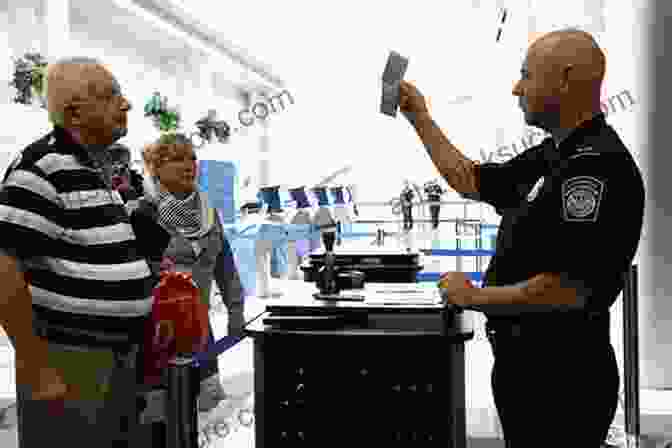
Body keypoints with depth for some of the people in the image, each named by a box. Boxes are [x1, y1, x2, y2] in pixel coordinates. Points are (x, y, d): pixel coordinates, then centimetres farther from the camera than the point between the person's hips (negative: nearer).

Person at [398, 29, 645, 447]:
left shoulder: (596, 164, -23)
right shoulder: (555, 156, 8)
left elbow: (567, 289, -29)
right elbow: (470, 180, 20)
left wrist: (475, 297, -16)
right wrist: (419, 116, 23)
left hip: (561, 371, -9)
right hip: (531, 359, 9)